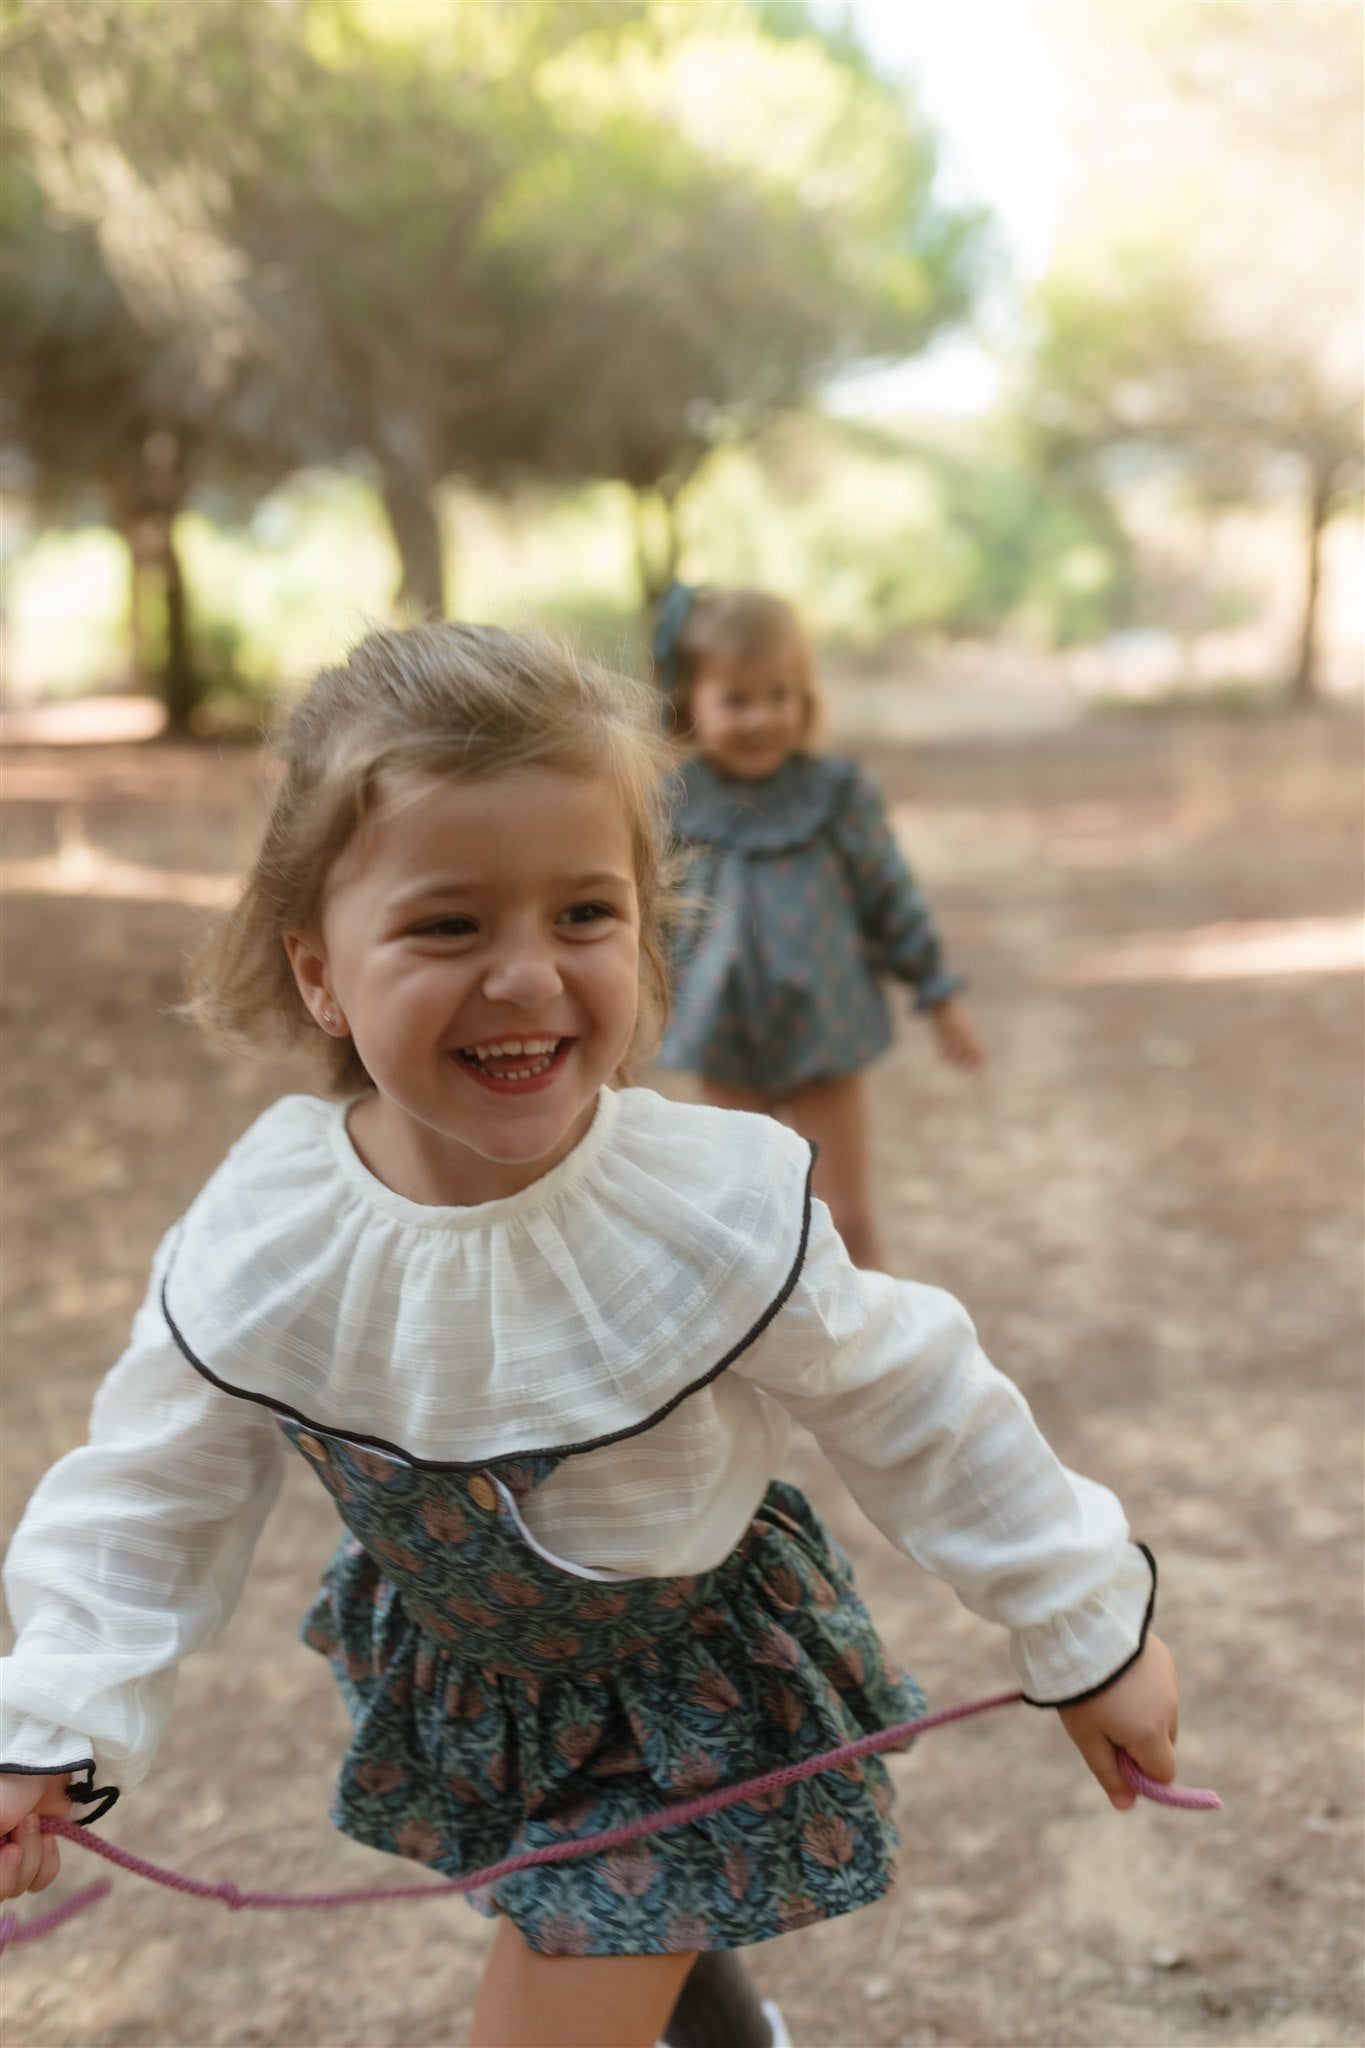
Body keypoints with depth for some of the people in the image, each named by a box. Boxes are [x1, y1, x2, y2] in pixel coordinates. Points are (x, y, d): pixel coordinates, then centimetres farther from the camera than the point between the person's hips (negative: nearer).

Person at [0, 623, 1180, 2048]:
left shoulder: (723, 1211, -30)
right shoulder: (262, 1242, -23)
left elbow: (919, 1419, -16)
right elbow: (155, 1493, -8)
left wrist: (1088, 1633, -6)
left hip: (687, 1693, -4)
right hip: (450, 1672, 4)